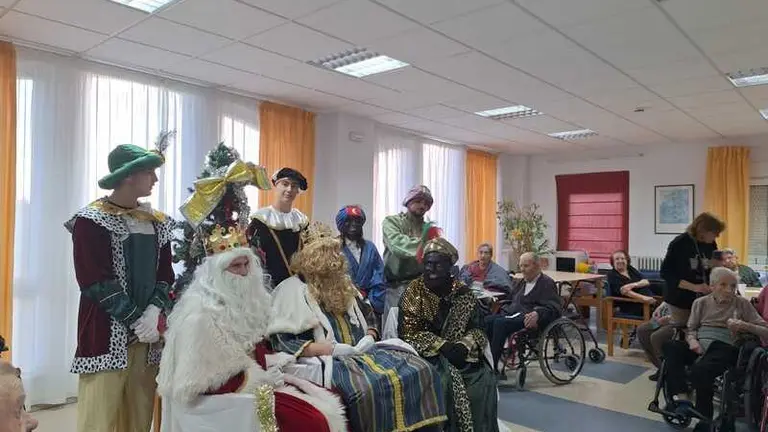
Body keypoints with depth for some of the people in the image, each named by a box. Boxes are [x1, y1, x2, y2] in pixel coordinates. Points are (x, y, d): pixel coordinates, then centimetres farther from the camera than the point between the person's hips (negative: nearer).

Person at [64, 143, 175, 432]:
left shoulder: (157, 222, 11)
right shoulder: (91, 221, -7)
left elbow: (165, 273, 7)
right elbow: (97, 282, -13)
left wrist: (154, 312, -9)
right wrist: (137, 320, -14)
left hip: (148, 332, 5)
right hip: (107, 335, -5)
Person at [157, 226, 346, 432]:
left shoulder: (242, 300, 6)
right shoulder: (202, 312, -19)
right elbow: (204, 380, -20)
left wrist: (276, 362, -2)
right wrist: (258, 379, -18)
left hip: (257, 379, 8)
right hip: (226, 395, -8)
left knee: (330, 403, -5)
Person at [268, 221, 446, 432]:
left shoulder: (344, 285, 20)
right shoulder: (293, 289, -2)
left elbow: (368, 319, 29)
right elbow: (282, 342, -10)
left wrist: (370, 336, 6)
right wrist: (325, 348, -17)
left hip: (363, 352, 7)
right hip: (329, 359, -6)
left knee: (420, 372, -14)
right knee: (369, 387, -37)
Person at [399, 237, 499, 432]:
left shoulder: (463, 292, 4)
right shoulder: (414, 291, -5)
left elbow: (476, 328, 2)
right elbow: (410, 333, -10)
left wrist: (464, 345, -19)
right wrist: (442, 345, -21)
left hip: (460, 353, 3)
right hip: (427, 354, -3)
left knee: (483, 380, -18)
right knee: (447, 382, -28)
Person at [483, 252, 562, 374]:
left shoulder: (547, 283, 3)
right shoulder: (519, 282, 27)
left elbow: (555, 307, -8)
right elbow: (509, 299, 32)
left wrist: (537, 313, -27)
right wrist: (504, 308, 8)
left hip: (529, 319, -7)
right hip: (511, 314, 7)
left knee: (500, 323, -31)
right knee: (487, 320, -21)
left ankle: (494, 368, -30)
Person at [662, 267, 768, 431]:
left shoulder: (742, 304, 12)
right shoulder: (701, 302, 18)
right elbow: (690, 329, 16)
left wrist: (745, 326, -10)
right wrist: (692, 341, -6)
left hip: (725, 347, -3)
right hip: (699, 344, 3)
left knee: (700, 370, -36)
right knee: (670, 347, -32)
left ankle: (705, 418, -13)